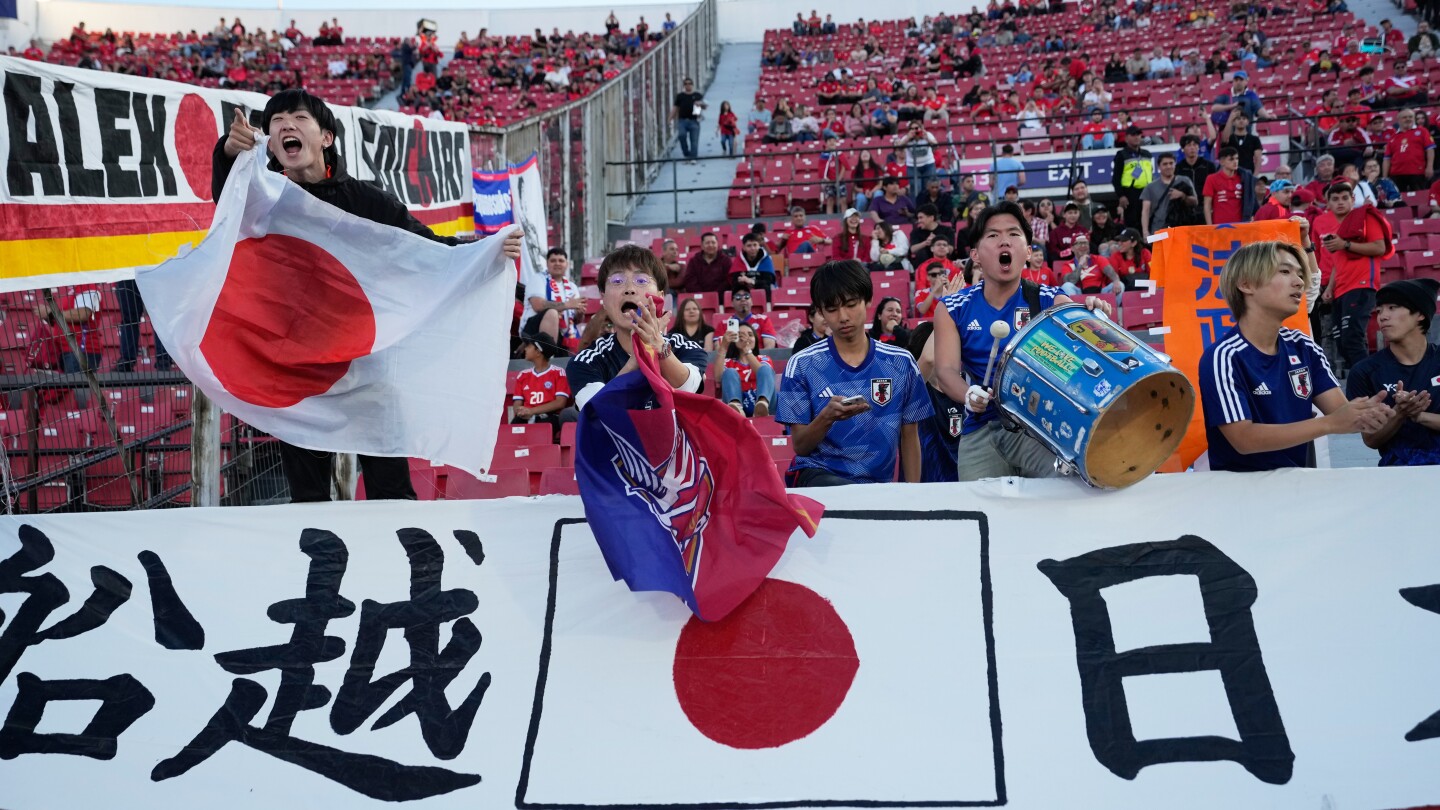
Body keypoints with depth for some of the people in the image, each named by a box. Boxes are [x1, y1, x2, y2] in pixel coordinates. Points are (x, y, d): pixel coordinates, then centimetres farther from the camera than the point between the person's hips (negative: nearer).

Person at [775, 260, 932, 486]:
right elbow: (800, 446, -1)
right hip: (818, 474, -4)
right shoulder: (802, 365, 0)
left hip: (878, 482, 4)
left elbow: (909, 439, 13)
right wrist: (827, 417, -20)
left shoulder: (901, 364, 6)